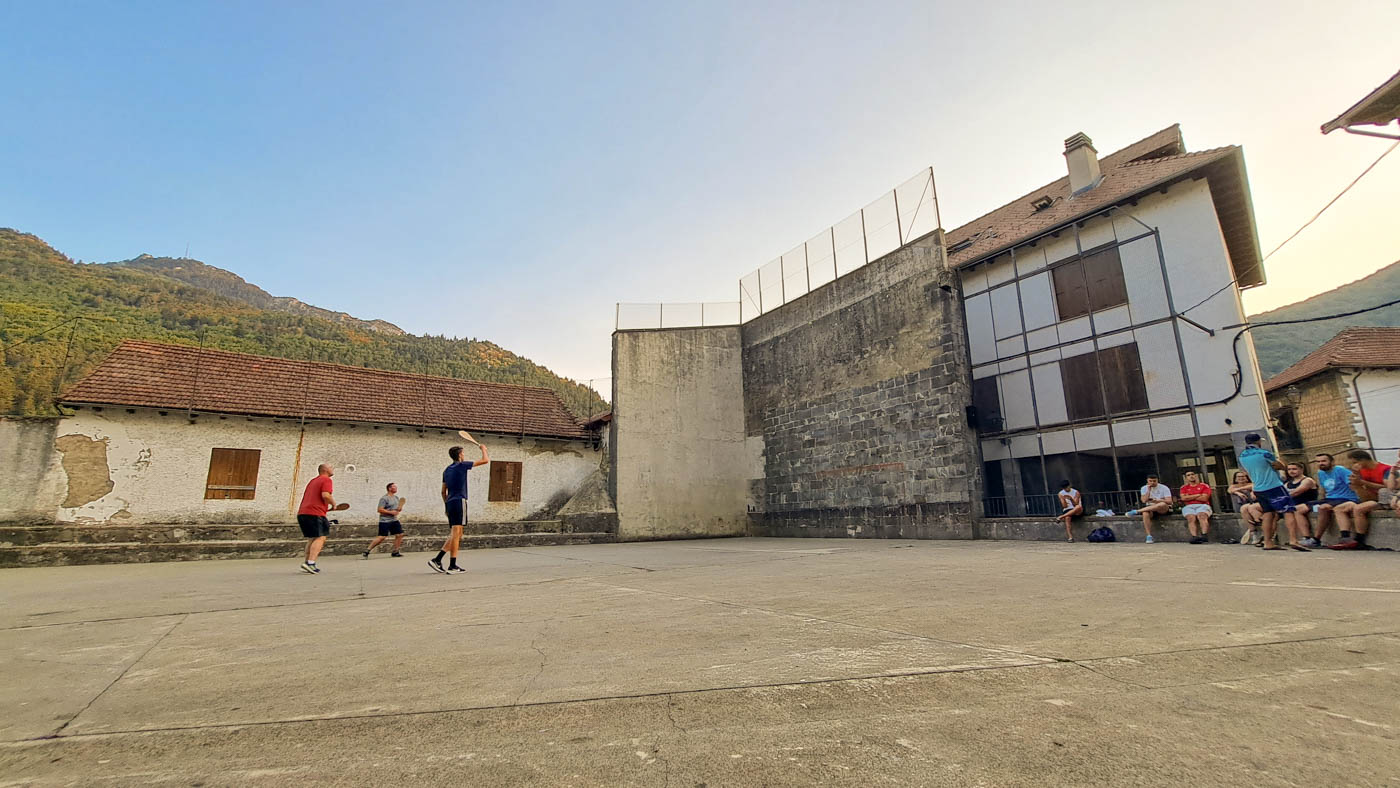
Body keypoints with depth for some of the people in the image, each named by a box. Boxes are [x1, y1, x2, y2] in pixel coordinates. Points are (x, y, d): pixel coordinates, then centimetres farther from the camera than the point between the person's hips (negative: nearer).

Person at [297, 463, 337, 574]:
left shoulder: (313, 481, 25)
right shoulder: (326, 480, -3)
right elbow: (325, 495, -18)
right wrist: (333, 503, -1)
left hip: (302, 512, 9)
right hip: (315, 514, -9)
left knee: (312, 538, 16)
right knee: (320, 537, -11)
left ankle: (307, 563, 14)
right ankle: (311, 563, -23)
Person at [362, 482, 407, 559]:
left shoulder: (396, 498, 15)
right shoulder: (384, 498, -11)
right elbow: (380, 510, -18)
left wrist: (400, 509, 2)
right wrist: (391, 512, -22)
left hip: (394, 520, 8)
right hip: (385, 521, -8)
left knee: (399, 534, 1)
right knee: (382, 537, -11)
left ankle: (395, 552, 11)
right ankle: (367, 551, 1)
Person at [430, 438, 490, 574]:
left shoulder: (447, 470, 18)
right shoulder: (462, 465, -4)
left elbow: (443, 491, 20)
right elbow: (485, 460, -3)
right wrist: (483, 449, 14)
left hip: (449, 502, 8)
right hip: (459, 501, -8)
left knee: (455, 535, 13)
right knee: (456, 534, -7)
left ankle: (437, 559, 6)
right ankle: (452, 566, -7)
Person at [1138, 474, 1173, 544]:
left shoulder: (1164, 488, -1)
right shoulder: (1144, 488, 6)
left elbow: (1169, 501, -11)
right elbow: (1144, 500, -7)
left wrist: (1159, 500, -28)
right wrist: (1149, 490, -12)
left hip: (1163, 509, -2)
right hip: (1149, 508, 2)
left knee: (1162, 504, -41)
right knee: (1145, 513, -37)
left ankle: (1137, 511, -31)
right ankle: (1149, 536, -34)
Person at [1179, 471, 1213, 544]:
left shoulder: (1204, 486, 14)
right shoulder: (1184, 487, 21)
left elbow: (1204, 498, 0)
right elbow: (1183, 498, 4)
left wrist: (1190, 497, 5)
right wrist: (1198, 495, 1)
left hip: (1202, 506, -1)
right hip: (1188, 507, 1)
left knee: (1202, 516, -35)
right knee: (1191, 518, -31)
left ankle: (1204, 535, -52)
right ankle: (1194, 537, -49)